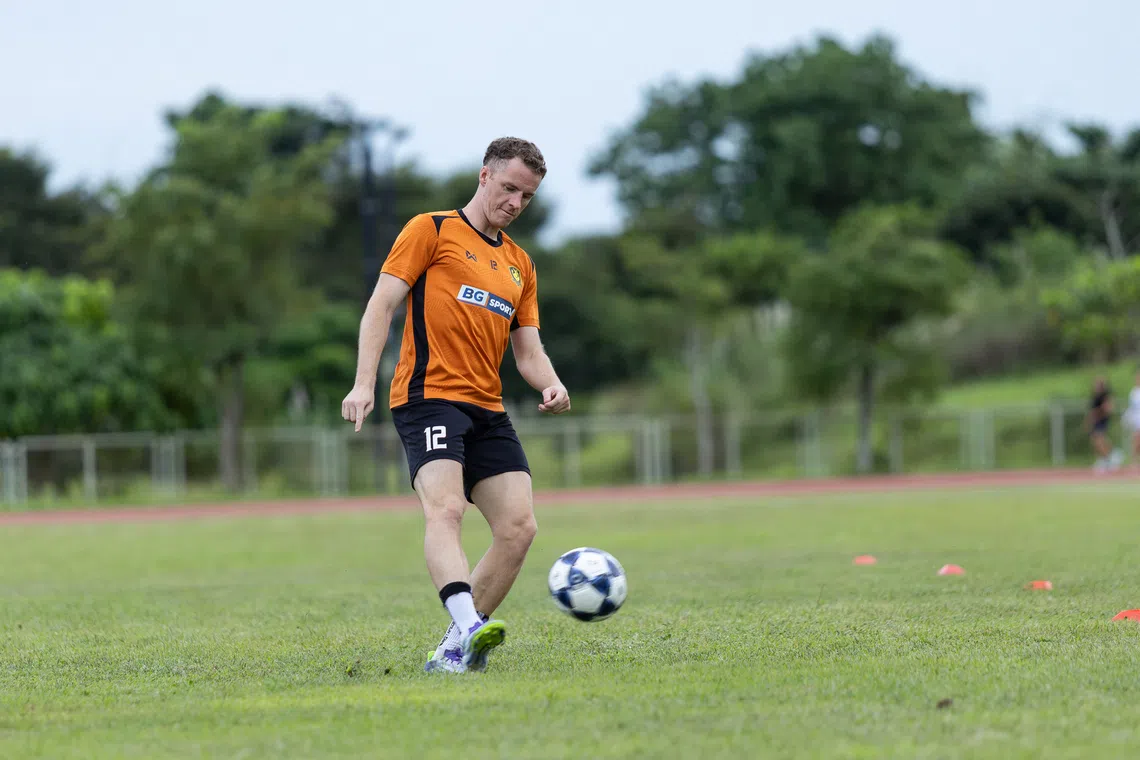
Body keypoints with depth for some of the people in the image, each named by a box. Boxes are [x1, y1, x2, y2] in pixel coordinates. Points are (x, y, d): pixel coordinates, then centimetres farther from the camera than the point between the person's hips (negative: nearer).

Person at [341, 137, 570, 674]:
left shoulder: (519, 263, 23)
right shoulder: (432, 230, 4)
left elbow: (527, 350, 21)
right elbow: (382, 304, -2)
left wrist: (550, 386, -3)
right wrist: (363, 383, -14)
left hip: (488, 409, 7)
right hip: (429, 394, -7)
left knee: (519, 527, -6)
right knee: (446, 509, -26)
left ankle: (456, 649, 0)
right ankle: (469, 626, -44)